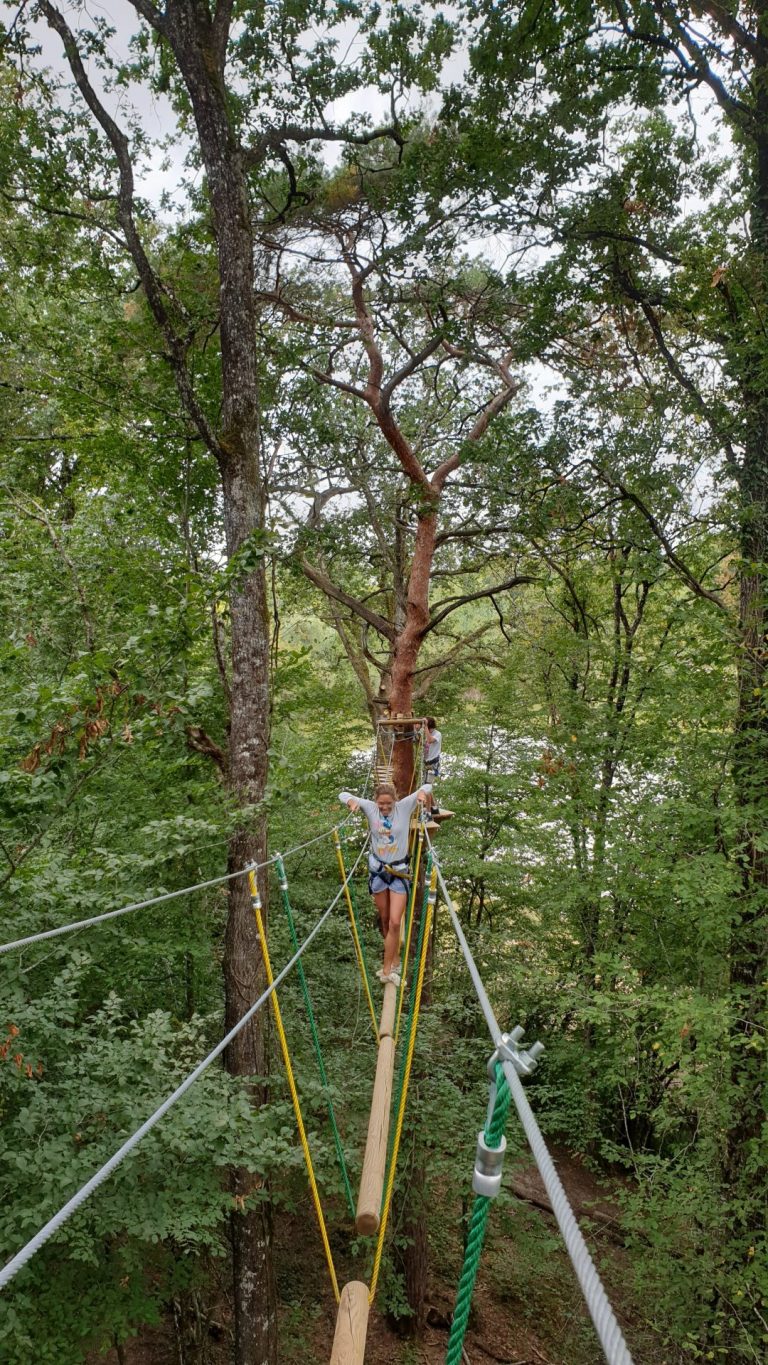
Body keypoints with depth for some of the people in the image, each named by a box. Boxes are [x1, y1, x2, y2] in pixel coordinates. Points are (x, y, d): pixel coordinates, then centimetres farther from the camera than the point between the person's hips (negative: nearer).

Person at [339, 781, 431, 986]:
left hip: (399, 871, -2)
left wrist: (422, 792, -29)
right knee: (384, 921, 13)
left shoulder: (404, 807, -10)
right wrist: (352, 801, -23)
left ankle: (387, 969, 3)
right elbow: (343, 794, -2)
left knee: (395, 923, -7)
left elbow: (427, 786, -8)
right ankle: (394, 961, 31)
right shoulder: (370, 808, -7)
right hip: (378, 870, 2)